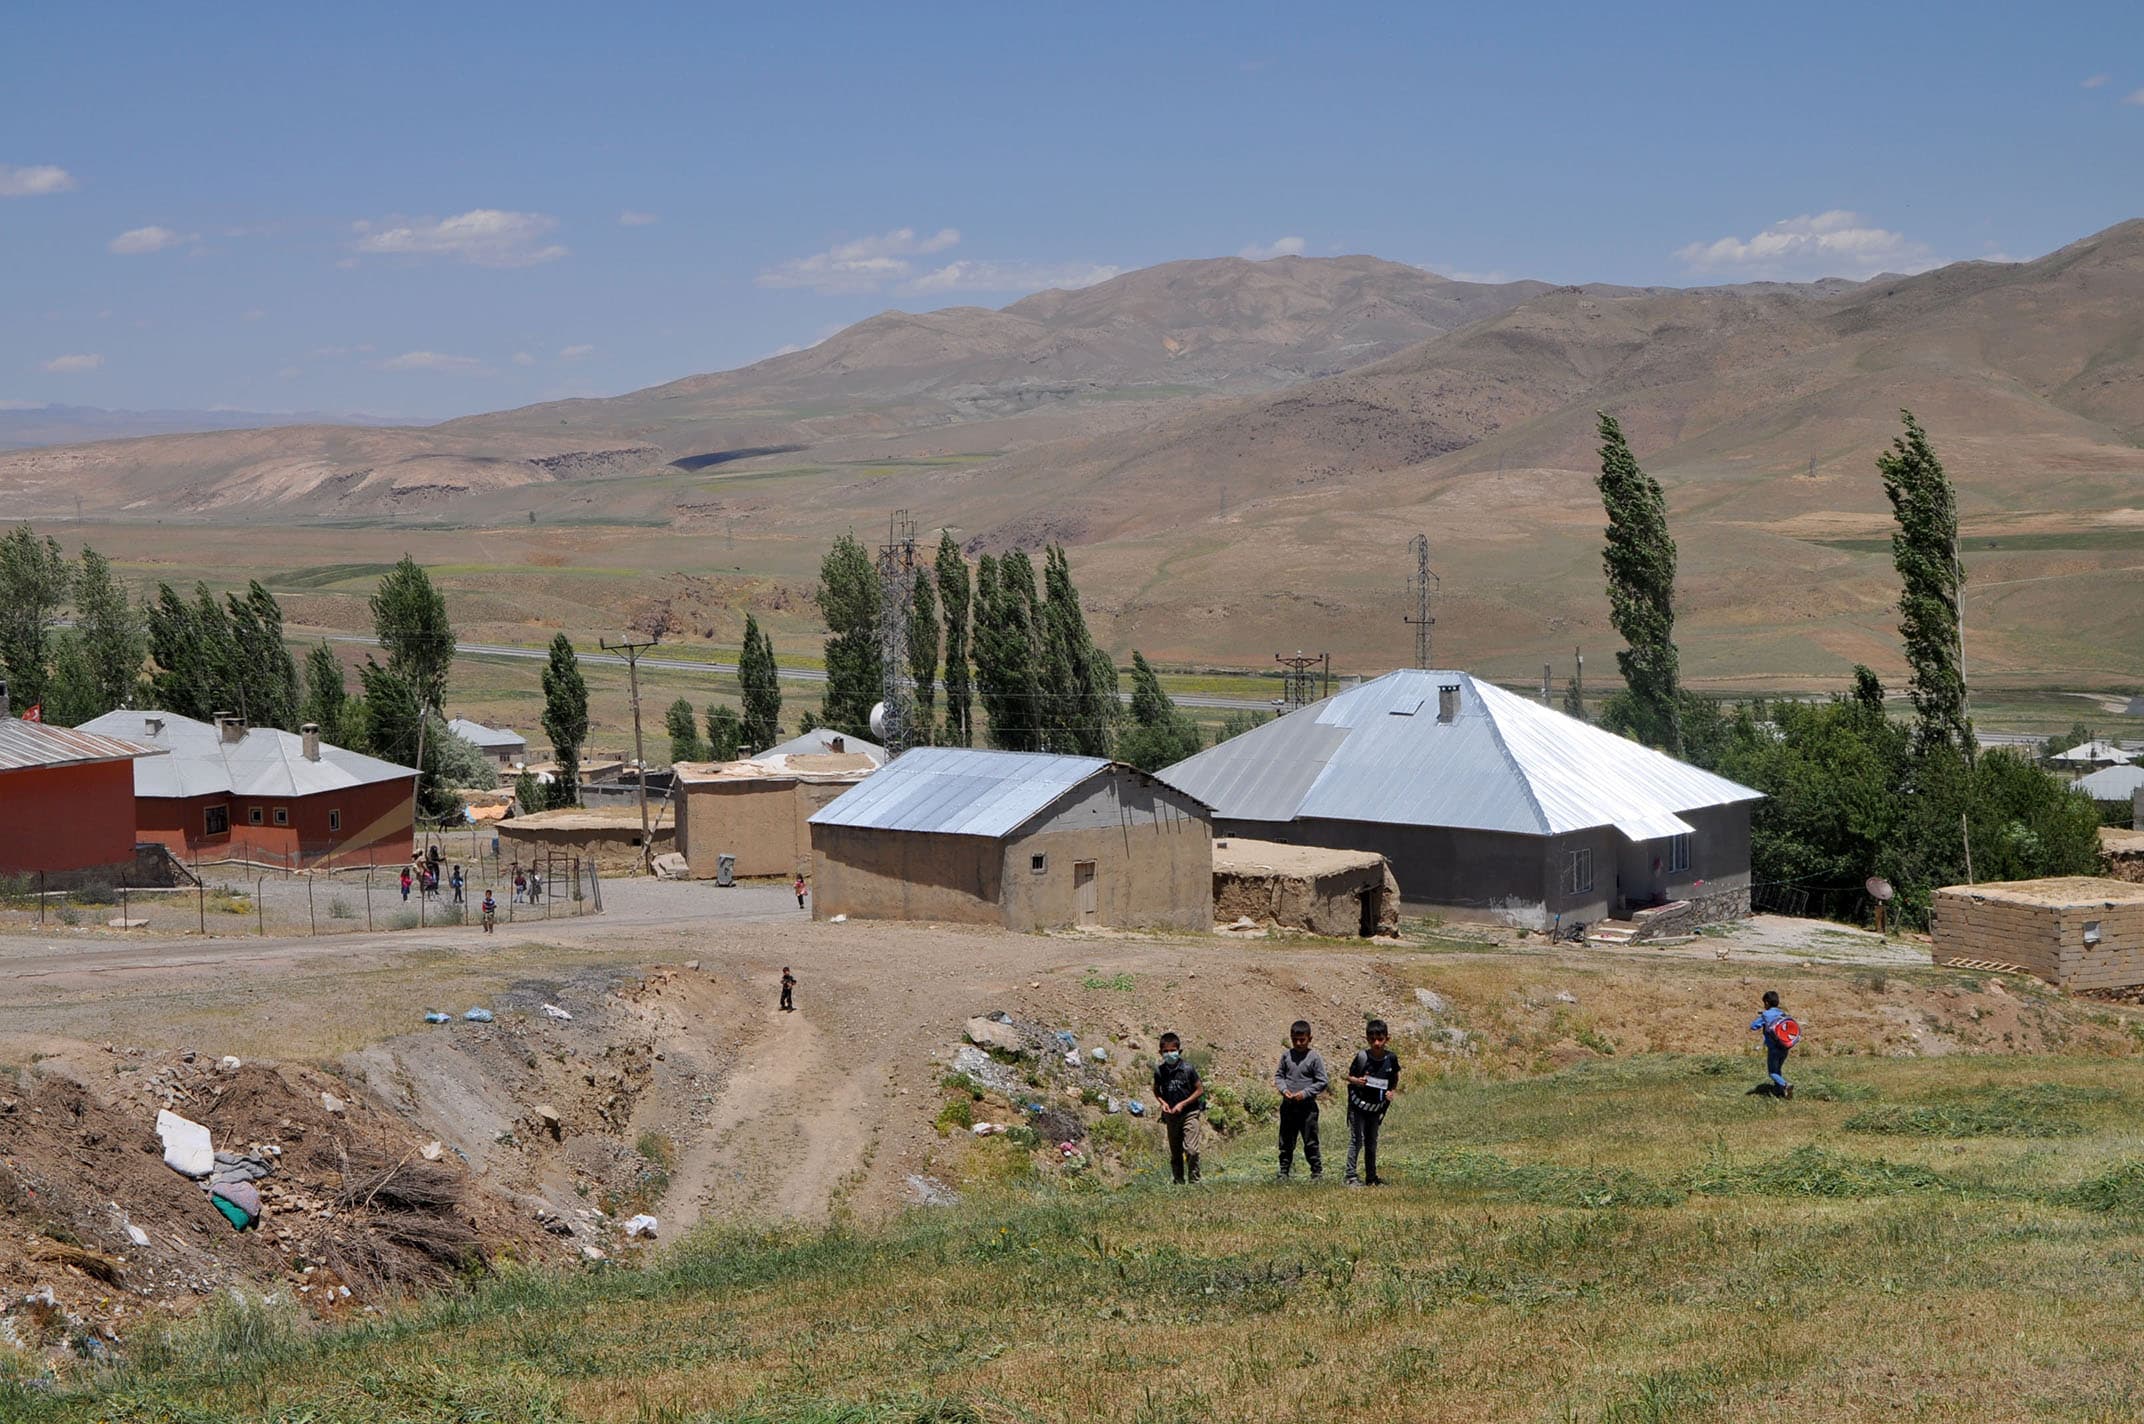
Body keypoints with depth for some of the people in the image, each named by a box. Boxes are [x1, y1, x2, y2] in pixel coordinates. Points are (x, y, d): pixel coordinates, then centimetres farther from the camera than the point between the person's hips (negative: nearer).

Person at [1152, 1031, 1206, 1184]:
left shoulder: (1187, 1068, -12)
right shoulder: (1160, 1070, -3)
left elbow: (1200, 1090, -6)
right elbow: (1156, 1090, 14)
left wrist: (1183, 1104, -13)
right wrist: (1162, 1102, -5)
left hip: (1190, 1113, -4)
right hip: (1171, 1115, 4)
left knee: (1190, 1149, -16)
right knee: (1175, 1153, 9)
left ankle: (1194, 1180, -3)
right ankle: (1178, 1182, 21)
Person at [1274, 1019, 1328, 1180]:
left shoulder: (1314, 1057, -8)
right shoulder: (1286, 1055, 4)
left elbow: (1323, 1082, -6)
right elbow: (1278, 1075, 12)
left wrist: (1305, 1093, -15)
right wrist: (1283, 1089, -8)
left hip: (1307, 1106, -4)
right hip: (1288, 1105, 4)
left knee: (1310, 1142, 1)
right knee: (1286, 1142, 12)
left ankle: (1317, 1171, 12)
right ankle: (1284, 1170, 21)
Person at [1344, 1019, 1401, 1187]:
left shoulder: (1391, 1058, -8)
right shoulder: (1362, 1057, -17)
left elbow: (1395, 1077, 10)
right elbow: (1348, 1075, -7)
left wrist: (1392, 1091, -7)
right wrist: (1356, 1081, -28)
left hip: (1376, 1107, 4)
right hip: (1358, 1104, -4)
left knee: (1372, 1142, 14)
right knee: (1356, 1140, -7)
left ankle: (1371, 1176, 23)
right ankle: (1351, 1176, -4)